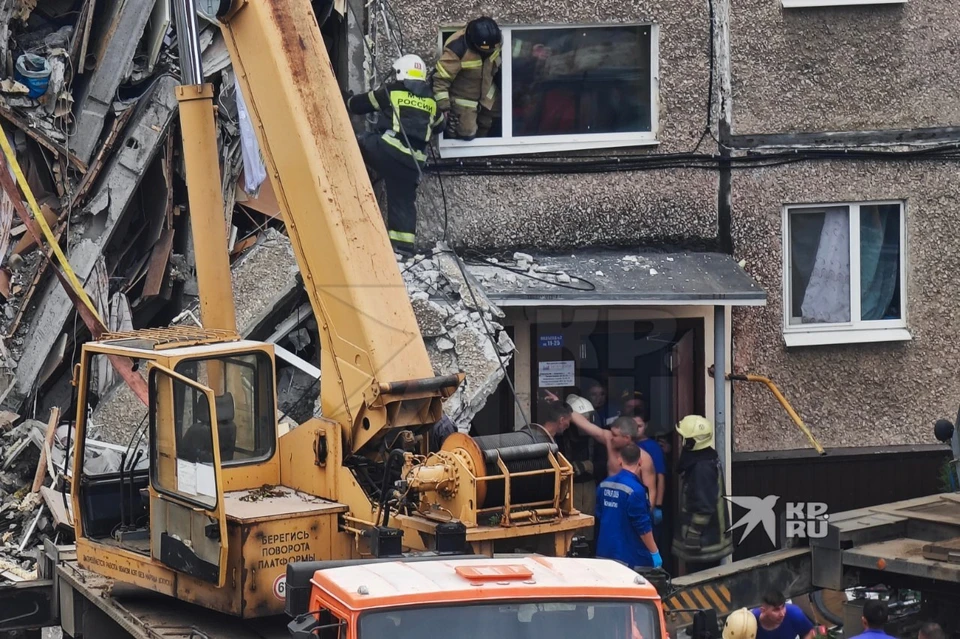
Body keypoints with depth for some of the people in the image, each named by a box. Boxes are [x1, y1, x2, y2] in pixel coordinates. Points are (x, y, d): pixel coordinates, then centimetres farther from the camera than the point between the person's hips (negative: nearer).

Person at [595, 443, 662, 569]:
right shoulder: (635, 490, -19)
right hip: (629, 556, -7)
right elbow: (643, 525, -17)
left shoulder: (604, 485, 2)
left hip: (604, 552, 7)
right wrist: (655, 553, -8)